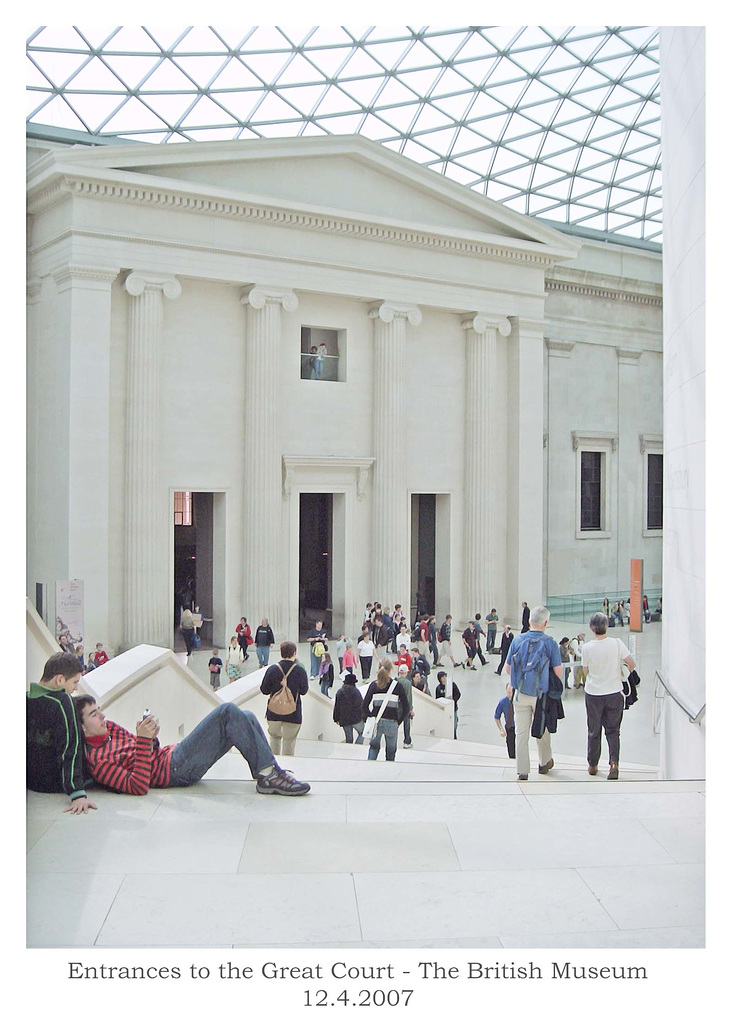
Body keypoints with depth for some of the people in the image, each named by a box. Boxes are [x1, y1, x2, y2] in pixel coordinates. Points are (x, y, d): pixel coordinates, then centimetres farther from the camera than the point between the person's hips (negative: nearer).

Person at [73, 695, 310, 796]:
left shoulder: (109, 728, 12)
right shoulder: (95, 760, -14)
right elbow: (138, 787, -23)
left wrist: (150, 737, 0)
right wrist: (143, 740, -27)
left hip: (171, 754, 10)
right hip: (176, 769, -10)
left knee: (245, 718, 1)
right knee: (228, 712, -20)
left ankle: (268, 772, -2)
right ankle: (268, 773, -18)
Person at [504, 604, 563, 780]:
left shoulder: (517, 641, -4)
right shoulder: (550, 643, -11)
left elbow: (507, 669, 2)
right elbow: (558, 672, -8)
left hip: (521, 693, 1)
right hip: (541, 694, -1)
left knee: (521, 733, 6)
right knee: (542, 730, 18)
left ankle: (523, 771, 5)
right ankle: (545, 762, 37)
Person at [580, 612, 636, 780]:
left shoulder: (587, 648, -12)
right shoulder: (616, 643, -12)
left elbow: (585, 672, -1)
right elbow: (631, 664, -7)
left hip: (593, 694, 0)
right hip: (614, 692, 0)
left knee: (594, 731, 14)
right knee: (612, 730, 11)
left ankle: (593, 765, 24)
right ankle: (614, 762, -7)